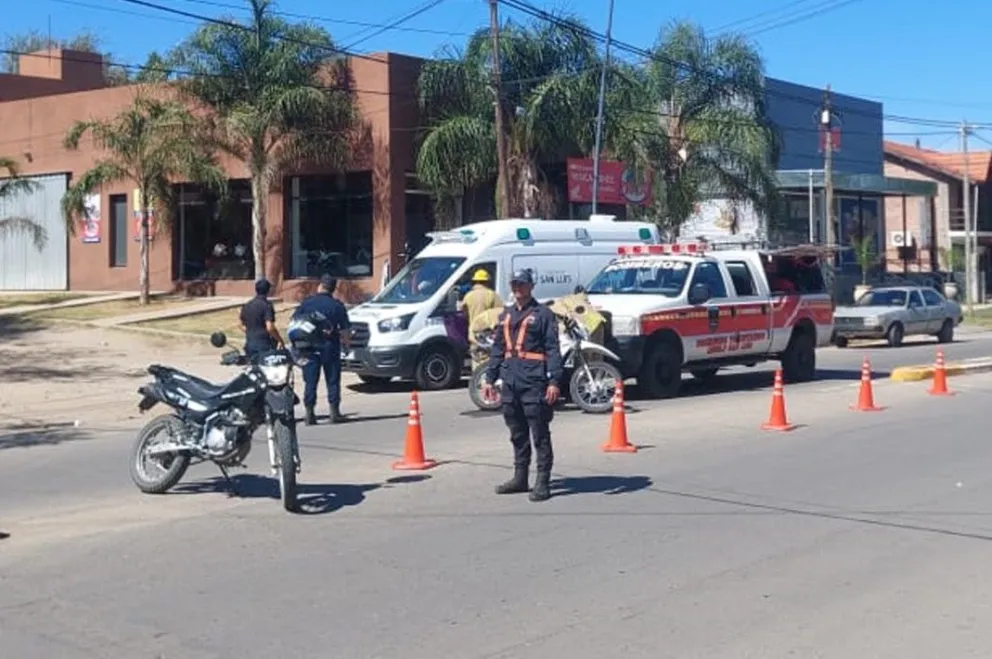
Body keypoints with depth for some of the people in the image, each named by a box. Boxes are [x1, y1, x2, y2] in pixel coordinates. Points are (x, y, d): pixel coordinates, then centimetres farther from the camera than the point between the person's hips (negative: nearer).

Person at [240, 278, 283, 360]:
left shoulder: (246, 306, 10)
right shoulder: (267, 305, -11)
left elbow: (243, 327, 17)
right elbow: (270, 328, -20)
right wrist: (279, 340, -9)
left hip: (249, 344, 7)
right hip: (264, 344, -7)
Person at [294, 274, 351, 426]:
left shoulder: (307, 303, 0)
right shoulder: (338, 306, -1)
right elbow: (344, 330, -2)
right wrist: (345, 342, 13)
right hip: (330, 346, 0)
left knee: (310, 381, 4)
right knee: (332, 380, 7)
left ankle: (309, 413, 2)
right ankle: (334, 411, 6)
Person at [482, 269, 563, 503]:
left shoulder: (543, 314, -1)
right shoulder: (506, 315, 18)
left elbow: (553, 349, -7)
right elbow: (497, 349, 21)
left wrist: (554, 381, -16)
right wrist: (490, 378, 15)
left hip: (534, 382, -7)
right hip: (510, 382, 7)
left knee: (540, 435, -3)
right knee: (517, 434, 14)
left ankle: (543, 483, -1)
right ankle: (520, 478, 23)